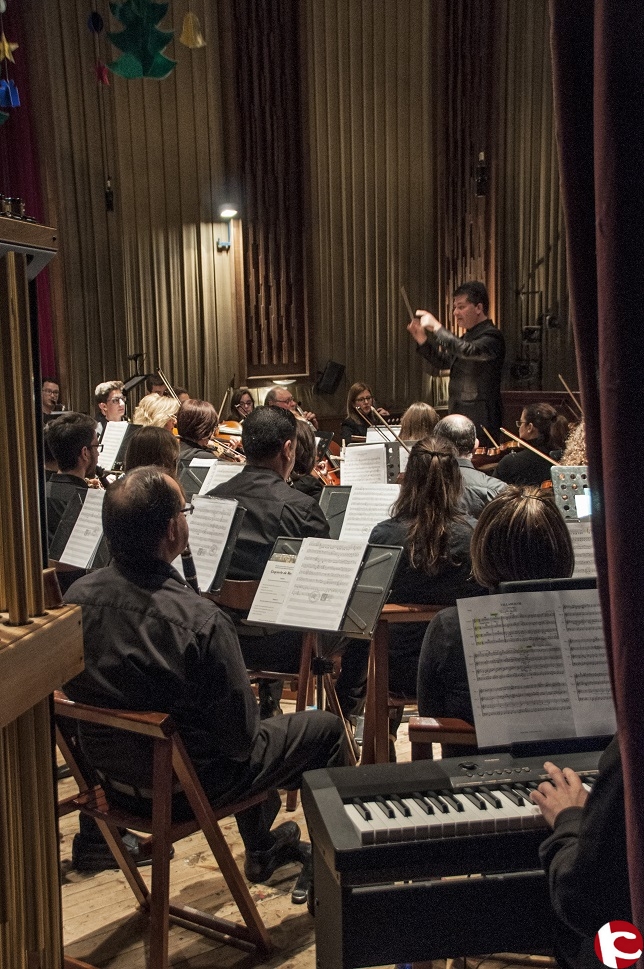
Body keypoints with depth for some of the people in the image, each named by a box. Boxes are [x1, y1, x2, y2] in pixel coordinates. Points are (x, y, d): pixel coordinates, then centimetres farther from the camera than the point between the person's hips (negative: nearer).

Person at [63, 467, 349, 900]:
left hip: (111, 773, 7)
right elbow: (240, 733, -23)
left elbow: (77, 690, 3)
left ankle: (264, 849, 51)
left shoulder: (78, 597, -14)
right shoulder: (200, 621, -33)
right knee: (327, 729, 12)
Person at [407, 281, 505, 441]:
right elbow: (441, 363, 23)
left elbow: (467, 350, -30)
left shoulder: (492, 336, -11)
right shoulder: (467, 337, 18)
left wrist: (436, 327, -23)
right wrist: (422, 339, 8)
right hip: (458, 416, 9)